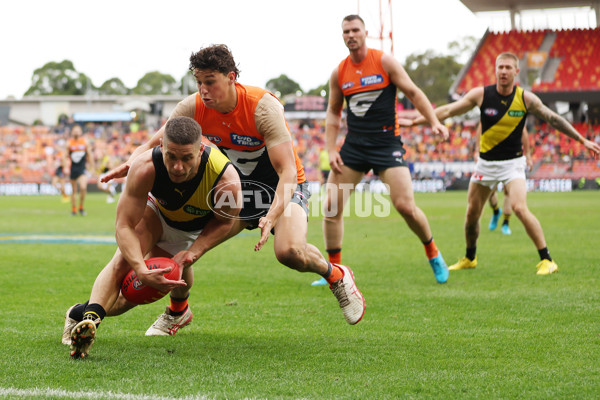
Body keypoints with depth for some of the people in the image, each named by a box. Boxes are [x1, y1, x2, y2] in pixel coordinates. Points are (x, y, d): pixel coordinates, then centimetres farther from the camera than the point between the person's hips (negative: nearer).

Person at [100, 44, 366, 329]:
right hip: (233, 188, 5)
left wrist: (271, 217, -48)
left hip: (283, 187, -5)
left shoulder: (262, 107, -28)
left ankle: (336, 276, 1)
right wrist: (131, 164, -29)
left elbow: (288, 172, -32)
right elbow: (153, 145, -5)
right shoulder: (193, 107, -15)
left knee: (289, 251, -32)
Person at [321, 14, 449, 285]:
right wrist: (331, 149, 5)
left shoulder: (384, 62, -4)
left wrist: (434, 121, -12)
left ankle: (433, 253, 13)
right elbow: (333, 113, 15)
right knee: (331, 206, -6)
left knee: (405, 206, -14)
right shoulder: (339, 73, 6)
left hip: (386, 143, -4)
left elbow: (412, 92, 0)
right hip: (353, 145, 4)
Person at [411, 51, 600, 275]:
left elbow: (553, 119, 2)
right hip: (485, 162, 3)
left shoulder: (526, 99, -10)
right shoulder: (481, 95, -8)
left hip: (512, 163, -3)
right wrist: (416, 120, -11)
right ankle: (469, 258, 32)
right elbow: (449, 110, -5)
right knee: (472, 213, 7)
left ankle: (546, 260, -15)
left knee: (519, 208, -23)